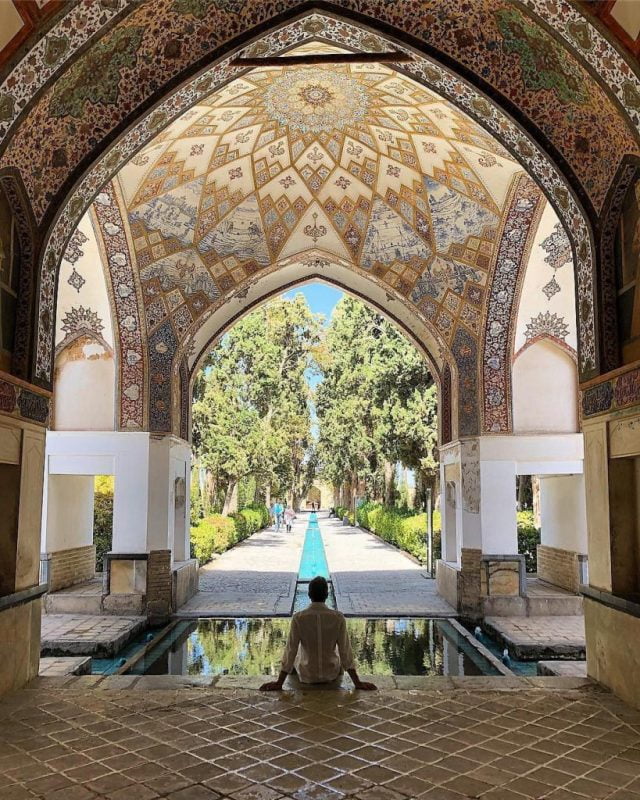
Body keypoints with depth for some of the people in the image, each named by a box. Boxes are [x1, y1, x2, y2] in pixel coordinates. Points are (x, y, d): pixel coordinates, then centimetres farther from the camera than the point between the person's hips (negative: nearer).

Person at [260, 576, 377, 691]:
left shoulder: (298, 618, -20)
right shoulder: (338, 618, -18)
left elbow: (290, 651, -15)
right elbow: (345, 651, -14)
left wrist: (279, 683, -6)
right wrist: (357, 683, -6)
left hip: (307, 676, 0)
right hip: (332, 675, 1)